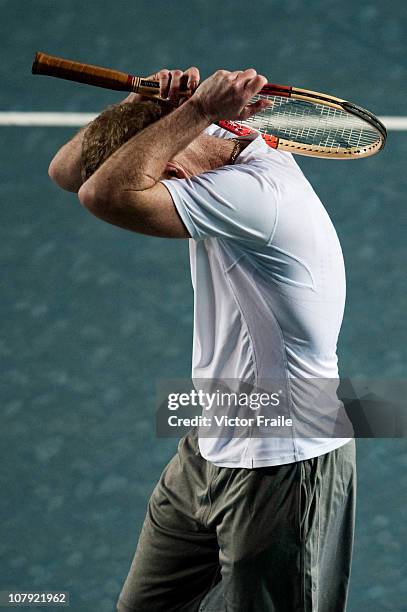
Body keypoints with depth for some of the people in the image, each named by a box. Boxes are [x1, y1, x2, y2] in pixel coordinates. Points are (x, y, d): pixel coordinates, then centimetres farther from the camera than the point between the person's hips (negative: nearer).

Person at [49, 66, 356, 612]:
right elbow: (68, 171, 3)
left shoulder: (254, 193, -29)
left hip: (283, 466, -9)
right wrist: (147, 100, -13)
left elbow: (105, 194, -36)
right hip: (210, 451, 10)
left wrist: (198, 109, -29)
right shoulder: (218, 150, 1)